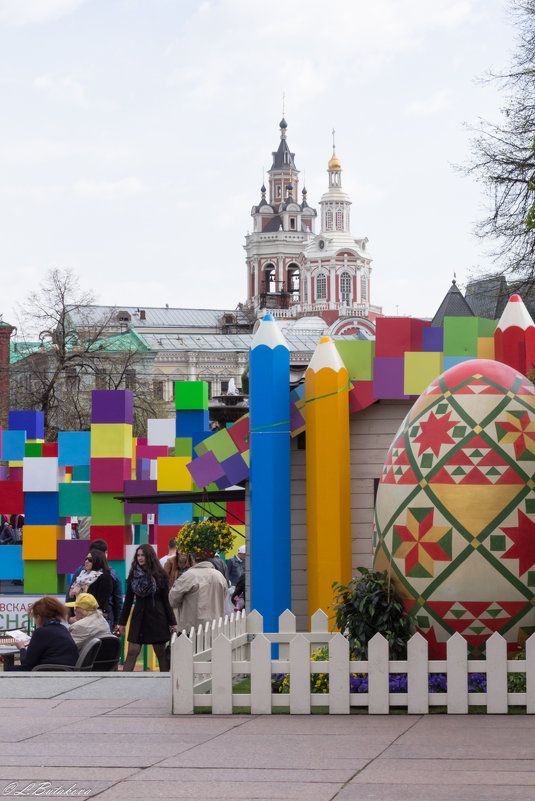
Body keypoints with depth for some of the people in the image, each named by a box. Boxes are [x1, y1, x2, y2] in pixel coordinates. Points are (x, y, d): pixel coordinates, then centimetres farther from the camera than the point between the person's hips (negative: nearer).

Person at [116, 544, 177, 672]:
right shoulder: (133, 575, 6)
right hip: (139, 616, 2)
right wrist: (122, 622, 8)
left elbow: (166, 599, 1)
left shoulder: (159, 574, -1)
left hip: (157, 616, -2)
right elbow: (128, 600, 10)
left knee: (161, 653, 3)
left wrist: (172, 622, -1)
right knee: (132, 651, -6)